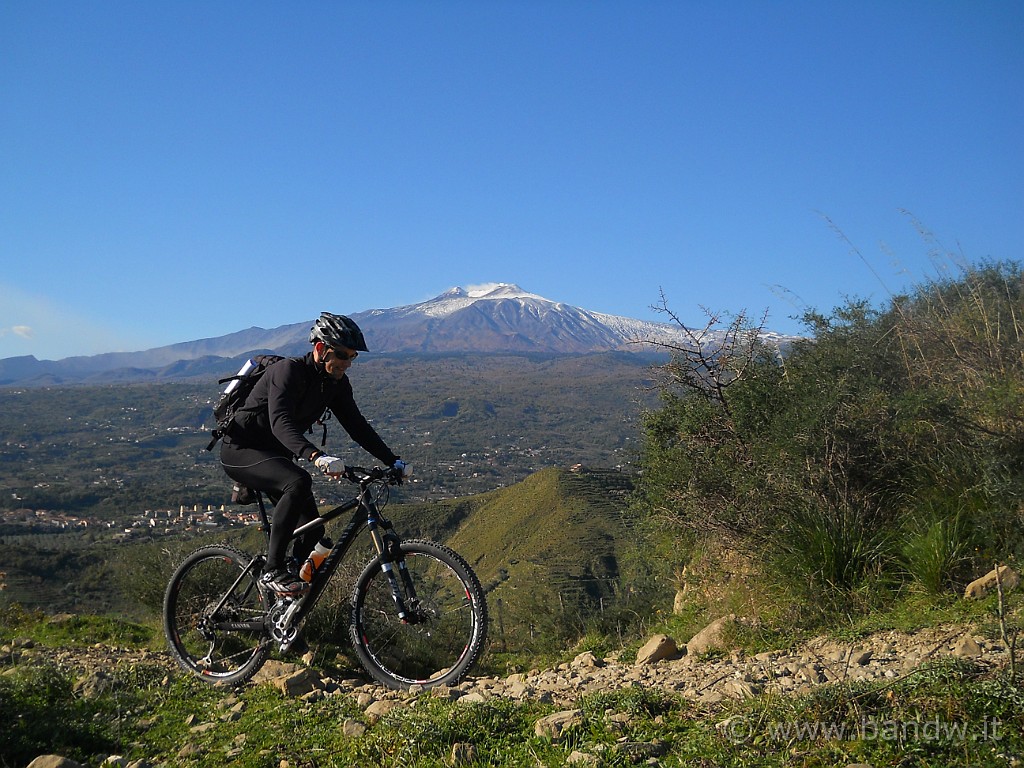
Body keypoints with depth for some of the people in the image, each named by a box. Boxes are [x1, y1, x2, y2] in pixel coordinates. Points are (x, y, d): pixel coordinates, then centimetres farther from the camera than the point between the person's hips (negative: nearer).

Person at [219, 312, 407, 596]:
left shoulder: (337, 383, -2)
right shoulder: (288, 371, -25)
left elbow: (357, 426, 1)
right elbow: (281, 422, -40)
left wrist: (393, 461, -9)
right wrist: (317, 456, -56)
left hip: (275, 456, 8)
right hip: (241, 450, -8)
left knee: (312, 528, -3)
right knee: (299, 482, -35)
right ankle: (273, 570, -27)